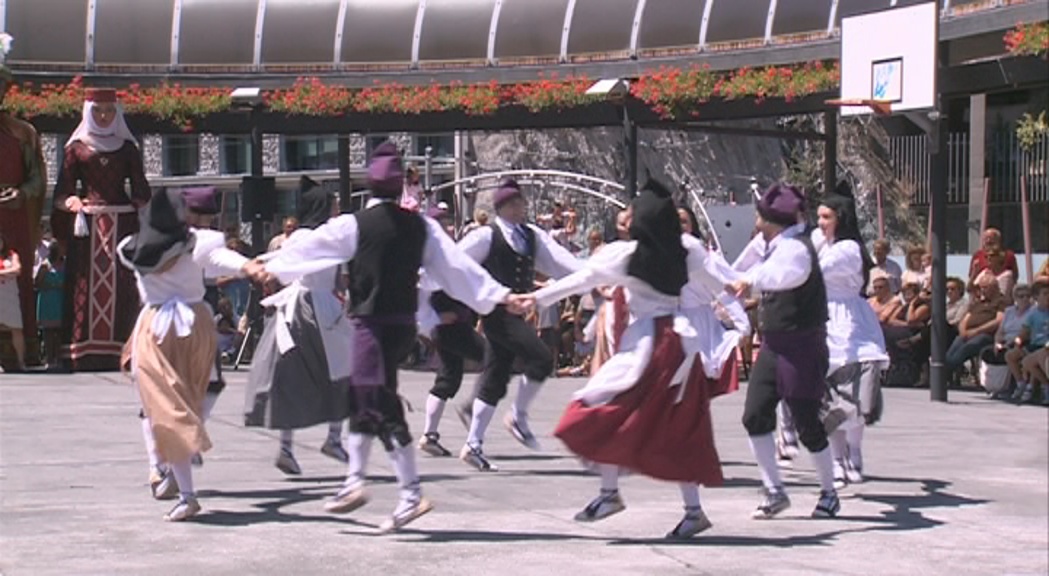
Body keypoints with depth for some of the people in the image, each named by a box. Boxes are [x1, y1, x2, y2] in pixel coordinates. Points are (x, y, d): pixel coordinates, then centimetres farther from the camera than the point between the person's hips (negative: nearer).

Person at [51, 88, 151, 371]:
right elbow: (62, 191, 7)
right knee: (87, 287, -6)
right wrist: (71, 202, -13)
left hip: (123, 225, 1)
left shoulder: (127, 148, 12)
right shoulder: (77, 147, 9)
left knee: (121, 288, -4)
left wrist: (142, 224, 0)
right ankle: (86, 355, -6)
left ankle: (118, 353, -4)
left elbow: (141, 191, 12)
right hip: (87, 227, -1)